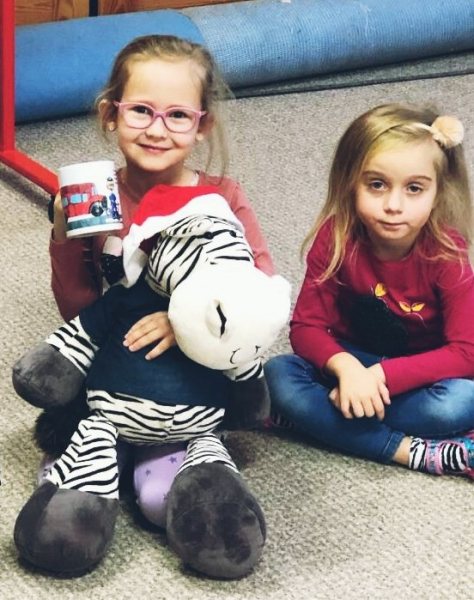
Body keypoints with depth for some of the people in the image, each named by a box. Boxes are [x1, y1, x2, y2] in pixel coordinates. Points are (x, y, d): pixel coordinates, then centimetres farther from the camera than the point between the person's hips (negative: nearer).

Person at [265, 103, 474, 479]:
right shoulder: (335, 239, -16)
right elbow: (307, 326, -13)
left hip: (417, 376, -2)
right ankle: (412, 451, -30)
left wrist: (382, 375, -33)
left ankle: (318, 416, -24)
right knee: (278, 374, -27)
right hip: (353, 363, 2)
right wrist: (344, 366, -35)